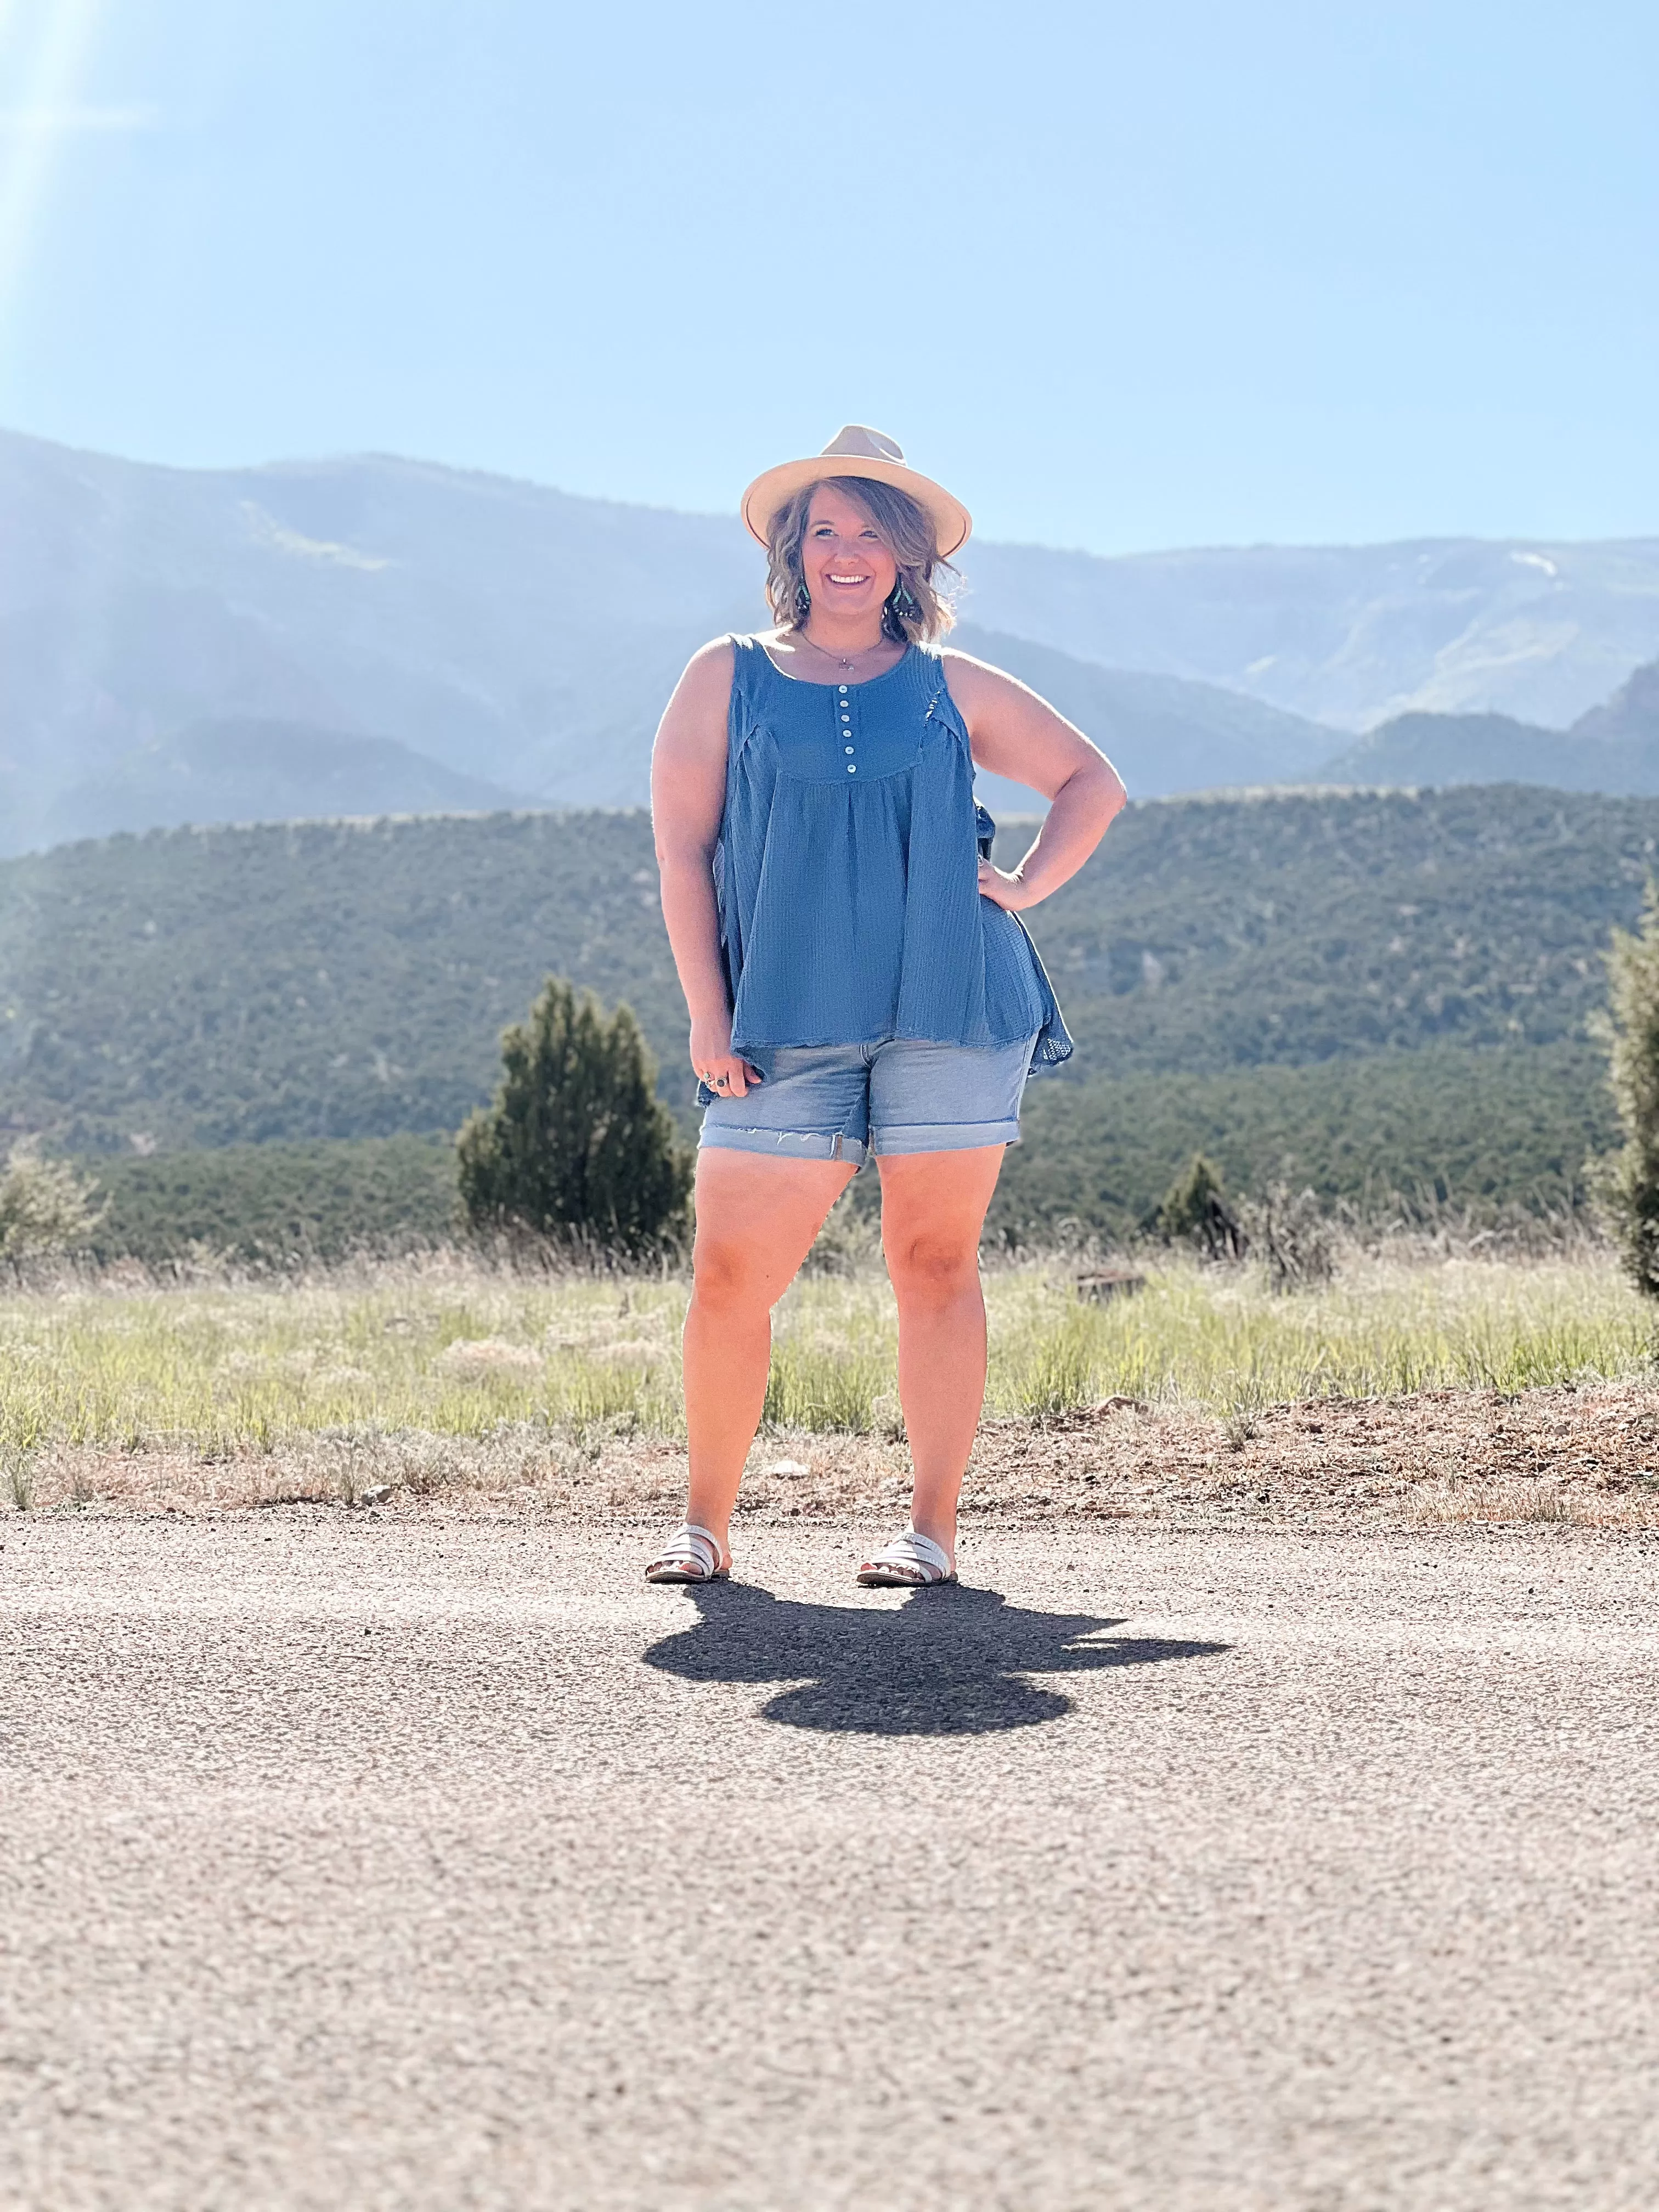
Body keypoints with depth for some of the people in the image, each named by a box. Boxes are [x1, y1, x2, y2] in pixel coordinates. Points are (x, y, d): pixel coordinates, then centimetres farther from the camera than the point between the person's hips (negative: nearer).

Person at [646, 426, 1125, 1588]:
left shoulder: (950, 688, 13)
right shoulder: (728, 678, 10)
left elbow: (1094, 781, 22)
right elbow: (682, 848, 6)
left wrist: (1024, 889, 7)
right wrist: (707, 1016, -3)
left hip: (951, 1009, 1)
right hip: (788, 1022, -1)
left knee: (936, 1260, 1)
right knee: (731, 1274, -4)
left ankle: (935, 1527, 8)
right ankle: (705, 1524, 10)